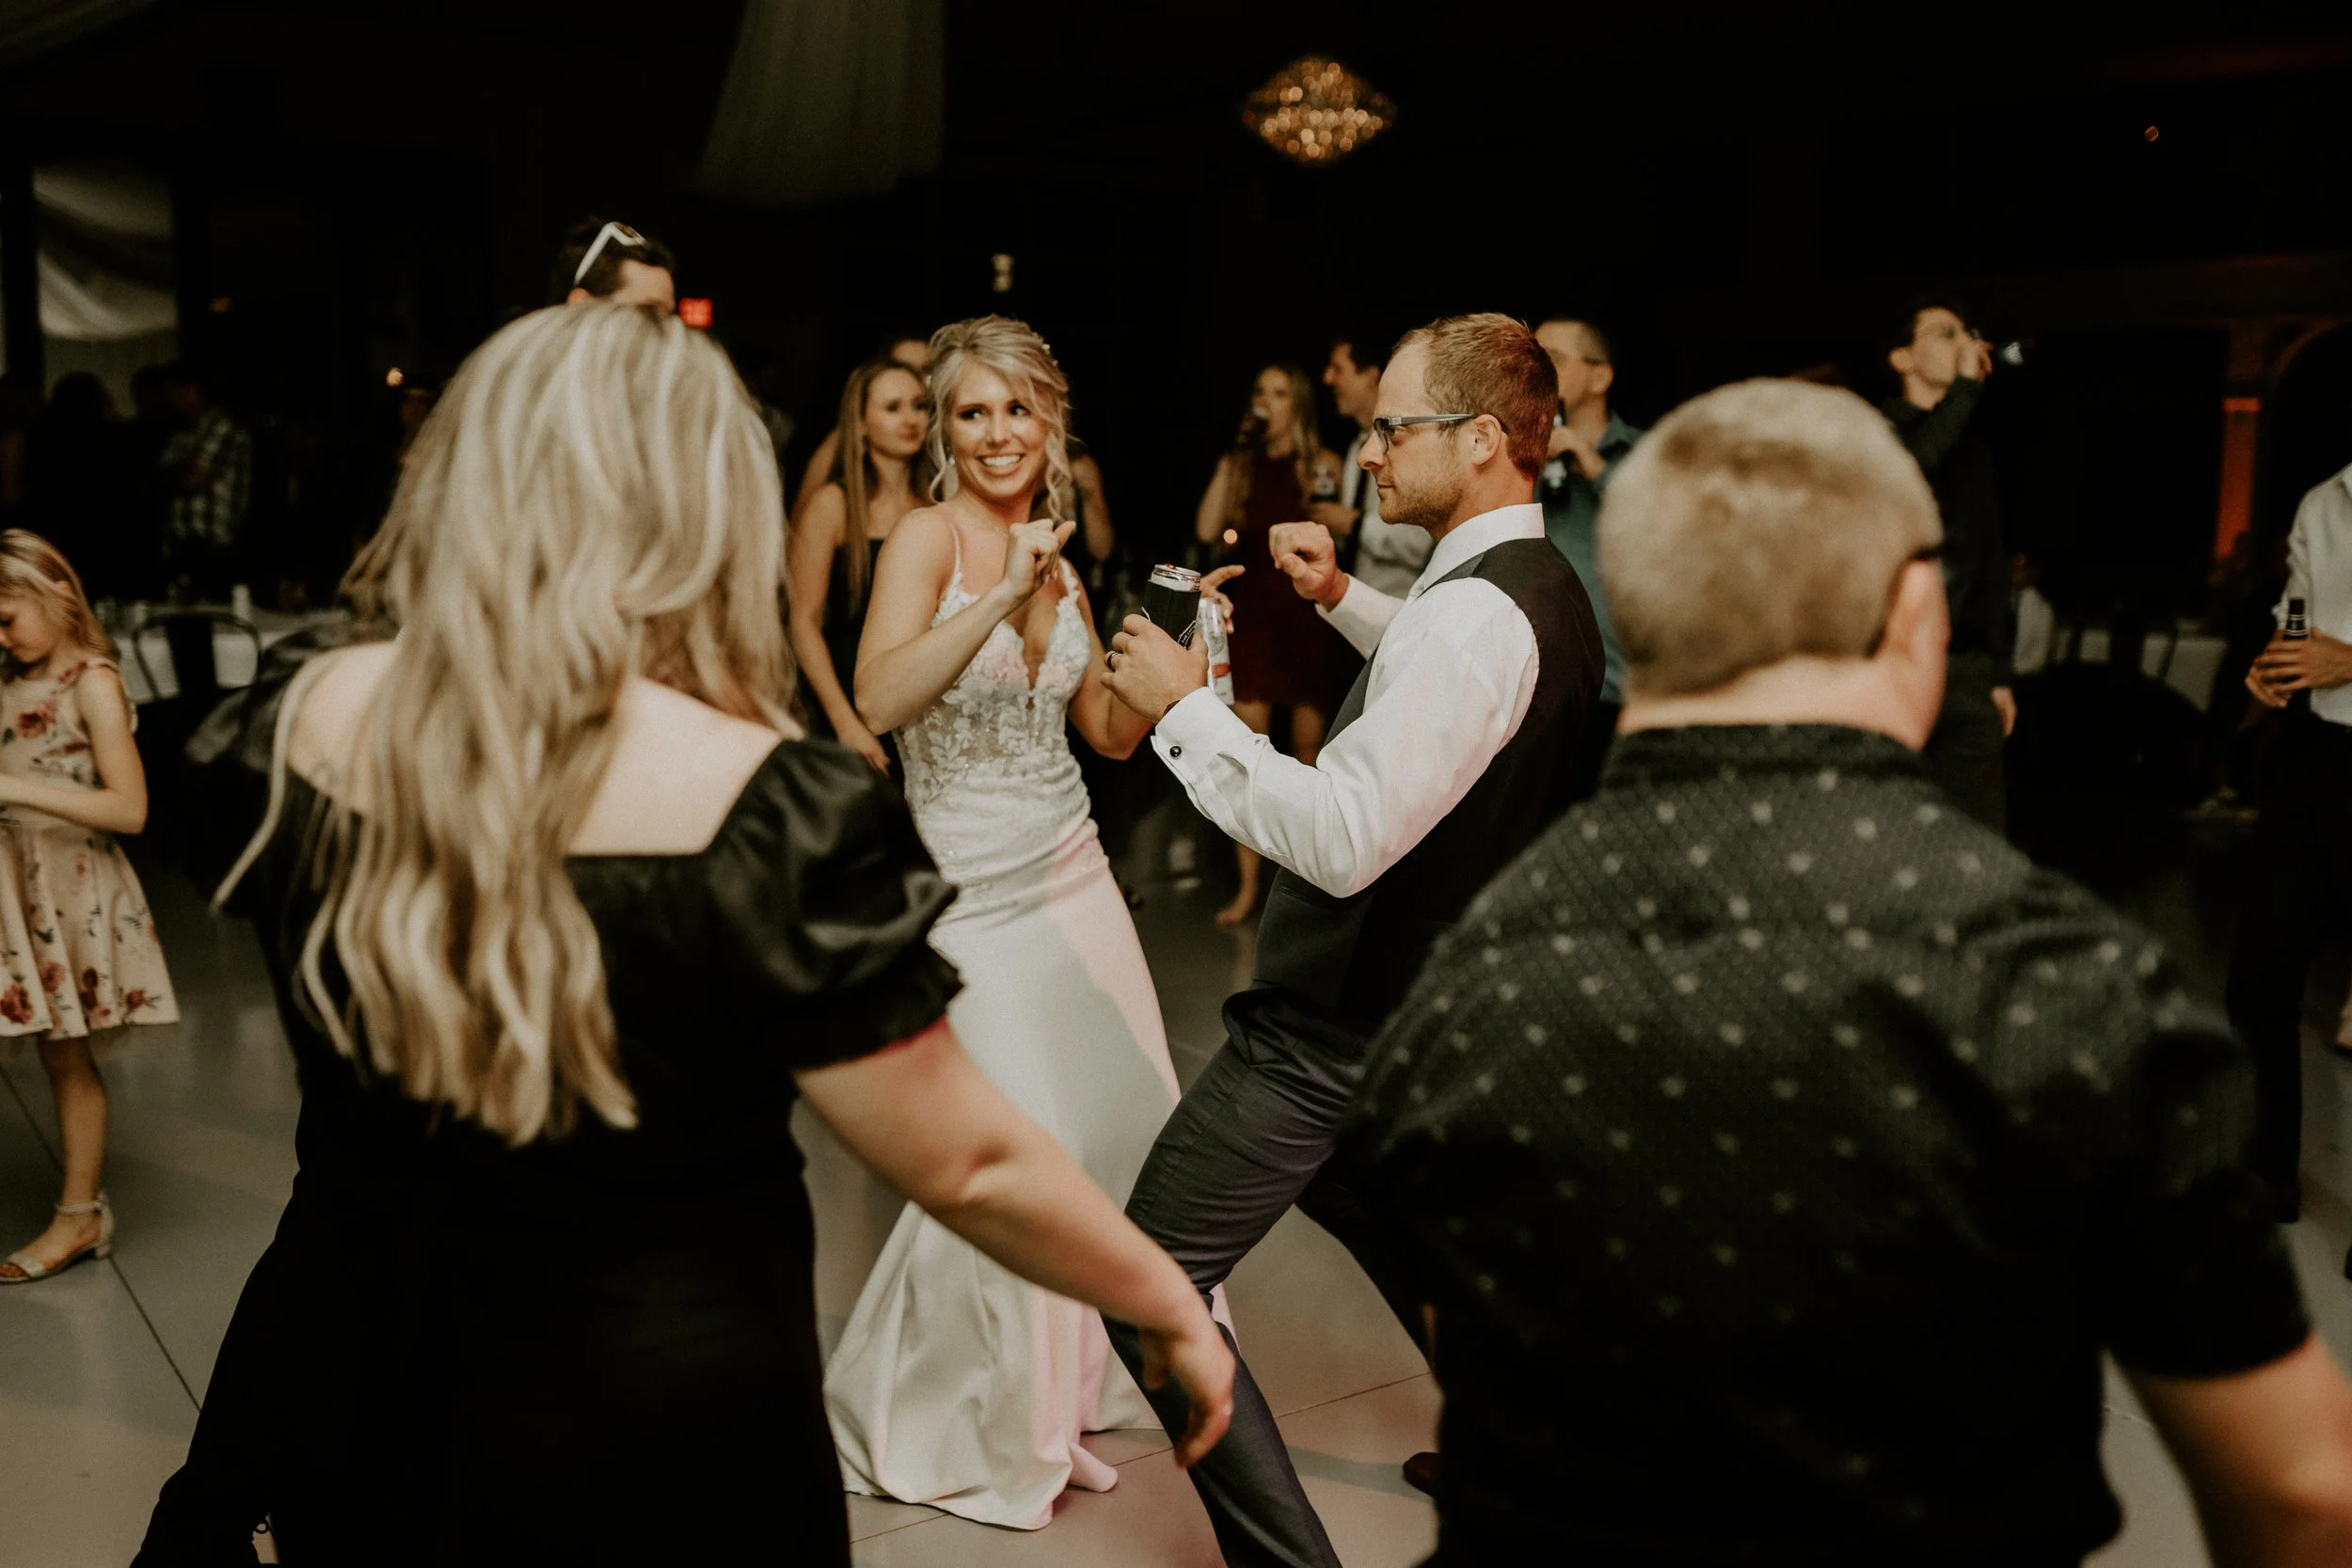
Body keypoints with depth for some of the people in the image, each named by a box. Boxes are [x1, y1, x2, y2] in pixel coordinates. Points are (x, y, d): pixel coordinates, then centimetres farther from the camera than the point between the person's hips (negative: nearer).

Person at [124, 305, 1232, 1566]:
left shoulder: (322, 720, -9)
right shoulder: (760, 809, -24)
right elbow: (966, 1165, -18)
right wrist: (1170, 1303, 0)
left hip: (341, 1384, 5)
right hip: (645, 1456, -4)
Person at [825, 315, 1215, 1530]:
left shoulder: (1055, 560, 9)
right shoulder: (928, 537, -11)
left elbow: (1110, 732, 14)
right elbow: (879, 701, -27)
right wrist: (1001, 597, -35)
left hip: (1071, 873, 7)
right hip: (971, 891, -7)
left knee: (1123, 1127, 13)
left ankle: (1068, 1378, 37)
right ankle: (947, 1428, 20)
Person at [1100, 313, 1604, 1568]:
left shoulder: (1473, 614, -27)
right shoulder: (1542, 588, 5)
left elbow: (1343, 839, -33)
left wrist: (1186, 706, -26)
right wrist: (1343, 598, 18)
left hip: (1334, 1033, -10)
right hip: (1426, 998, 10)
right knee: (1400, 1234, 33)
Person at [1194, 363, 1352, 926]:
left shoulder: (1321, 464, 3)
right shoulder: (1241, 465, 9)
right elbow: (1207, 529, -5)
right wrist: (1231, 455, -4)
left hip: (1309, 611, -1)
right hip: (1250, 611, 2)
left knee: (1309, 746, 5)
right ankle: (1248, 884, 1)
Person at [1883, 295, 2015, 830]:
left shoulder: (1975, 451, 17)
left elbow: (1992, 565, 21)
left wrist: (2000, 673, 18)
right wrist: (1967, 385, -19)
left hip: (1965, 666, 6)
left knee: (1981, 829, 3)